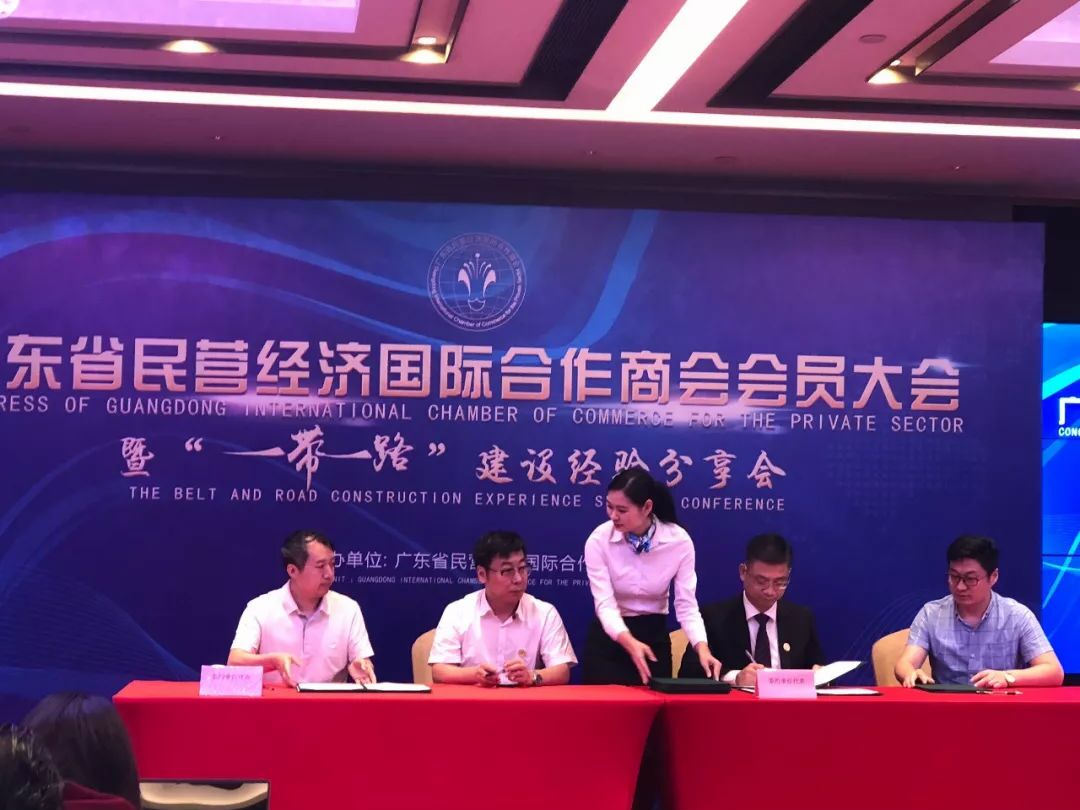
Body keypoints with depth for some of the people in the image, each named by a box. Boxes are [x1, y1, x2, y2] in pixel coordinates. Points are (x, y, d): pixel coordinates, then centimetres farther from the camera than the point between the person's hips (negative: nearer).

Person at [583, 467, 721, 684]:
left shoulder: (679, 541, -14)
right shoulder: (599, 540, -17)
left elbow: (686, 604, -15)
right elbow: (605, 603, -23)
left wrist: (702, 648, -33)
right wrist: (630, 642, -42)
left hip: (654, 637, 1)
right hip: (608, 638, -1)